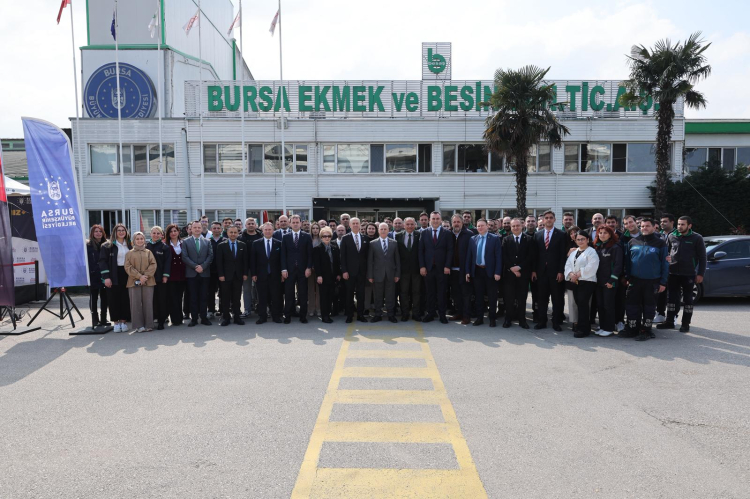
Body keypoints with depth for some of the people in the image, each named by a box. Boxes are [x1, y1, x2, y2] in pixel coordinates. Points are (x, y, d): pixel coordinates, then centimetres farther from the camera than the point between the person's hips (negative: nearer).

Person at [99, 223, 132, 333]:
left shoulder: (130, 245, 11)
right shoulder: (107, 246, 0)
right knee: (114, 300, 0)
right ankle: (116, 322, 8)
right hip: (114, 276, -3)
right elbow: (102, 261, -5)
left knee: (125, 299, 3)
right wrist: (106, 277, -12)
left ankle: (123, 321, 11)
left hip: (126, 275, 3)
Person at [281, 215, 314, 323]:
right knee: (288, 294, 2)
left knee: (303, 294, 4)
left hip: (303, 269, 0)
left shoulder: (307, 236, 4)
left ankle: (303, 316, 12)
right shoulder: (285, 237, 6)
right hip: (289, 269, 0)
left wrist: (308, 268, -6)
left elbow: (310, 254, 2)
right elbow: (283, 254, 4)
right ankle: (287, 316, 11)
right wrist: (284, 269, -4)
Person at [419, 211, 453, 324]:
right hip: (428, 268, 1)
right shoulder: (424, 233, 6)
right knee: (430, 292, 6)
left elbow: (450, 250, -1)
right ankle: (430, 314, 15)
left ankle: (442, 315, 13)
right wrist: (422, 266, -4)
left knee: (441, 292, 5)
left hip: (441, 268, -1)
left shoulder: (447, 233, 2)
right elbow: (421, 250, 3)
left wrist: (447, 266, -8)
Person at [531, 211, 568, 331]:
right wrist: (534, 270, 2)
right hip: (541, 271, 2)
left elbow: (563, 254, -4)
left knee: (556, 298, 4)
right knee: (542, 298, 6)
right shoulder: (537, 235, 9)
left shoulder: (561, 235, 0)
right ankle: (542, 321, 14)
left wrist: (561, 271, -10)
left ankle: (556, 322, 12)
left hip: (555, 271, -2)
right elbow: (535, 254, 8)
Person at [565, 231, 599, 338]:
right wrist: (571, 274, -8)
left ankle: (582, 329, -5)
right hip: (575, 282, 7)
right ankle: (585, 326, 19)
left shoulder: (591, 252, -5)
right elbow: (568, 265, 11)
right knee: (579, 304, 8)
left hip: (587, 282, -7)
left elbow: (591, 267, -17)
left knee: (582, 304, -11)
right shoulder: (573, 252, 18)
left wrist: (578, 274, -15)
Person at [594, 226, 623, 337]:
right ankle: (602, 326, 18)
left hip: (609, 282, -6)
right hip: (599, 281, 6)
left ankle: (609, 328, 8)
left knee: (608, 305, -1)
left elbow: (618, 265, -12)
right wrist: (595, 278, 8)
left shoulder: (615, 248, -7)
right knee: (600, 304, 9)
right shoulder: (597, 247, 12)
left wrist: (612, 280, -16)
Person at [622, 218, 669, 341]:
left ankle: (645, 330, 17)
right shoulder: (632, 242, 7)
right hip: (634, 280, 3)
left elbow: (665, 264, -1)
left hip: (652, 281, -3)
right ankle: (632, 328, 17)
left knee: (649, 307, 7)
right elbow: (627, 261, 12)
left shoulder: (660, 243, -1)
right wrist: (627, 278, 7)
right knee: (632, 305, 5)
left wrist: (663, 282, -6)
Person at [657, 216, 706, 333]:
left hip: (688, 274, -3)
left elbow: (702, 257, -2)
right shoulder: (672, 236, 5)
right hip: (673, 273, 3)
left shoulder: (697, 238, -3)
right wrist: (666, 258, -2)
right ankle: (670, 321, 15)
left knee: (687, 299, 7)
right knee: (672, 297, 7)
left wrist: (700, 274, -6)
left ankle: (686, 323, 14)